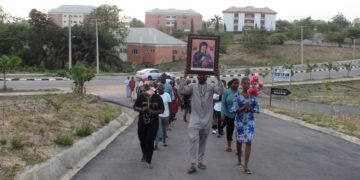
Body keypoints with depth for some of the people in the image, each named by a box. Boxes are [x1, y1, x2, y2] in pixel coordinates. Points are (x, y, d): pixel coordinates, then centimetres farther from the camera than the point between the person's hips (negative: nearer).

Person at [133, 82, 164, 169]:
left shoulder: (157, 97, -5)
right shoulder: (141, 96, -5)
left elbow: (162, 110, -1)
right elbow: (135, 107, 0)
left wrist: (154, 112, -20)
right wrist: (141, 109, -21)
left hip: (153, 123, -2)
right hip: (142, 122, 2)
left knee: (150, 141, -6)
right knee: (142, 140, 15)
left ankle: (148, 161, 6)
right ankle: (144, 155, 44)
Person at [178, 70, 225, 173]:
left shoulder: (211, 86, 3)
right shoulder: (192, 86, 2)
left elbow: (221, 91, -13)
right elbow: (181, 90, -10)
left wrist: (218, 78, -19)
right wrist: (184, 77, -16)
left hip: (207, 119, 2)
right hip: (195, 118, -2)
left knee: (203, 141, 13)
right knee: (193, 139, -14)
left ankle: (200, 161, 26)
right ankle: (193, 164, -14)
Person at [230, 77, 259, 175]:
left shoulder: (253, 95, 1)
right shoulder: (237, 95, -5)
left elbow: (257, 109, 4)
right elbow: (235, 110, -8)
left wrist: (251, 109, -16)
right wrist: (243, 108, -24)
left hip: (250, 121, 0)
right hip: (240, 121, 0)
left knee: (248, 142, -8)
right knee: (239, 141, 15)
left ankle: (246, 166, -7)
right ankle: (239, 160, 37)